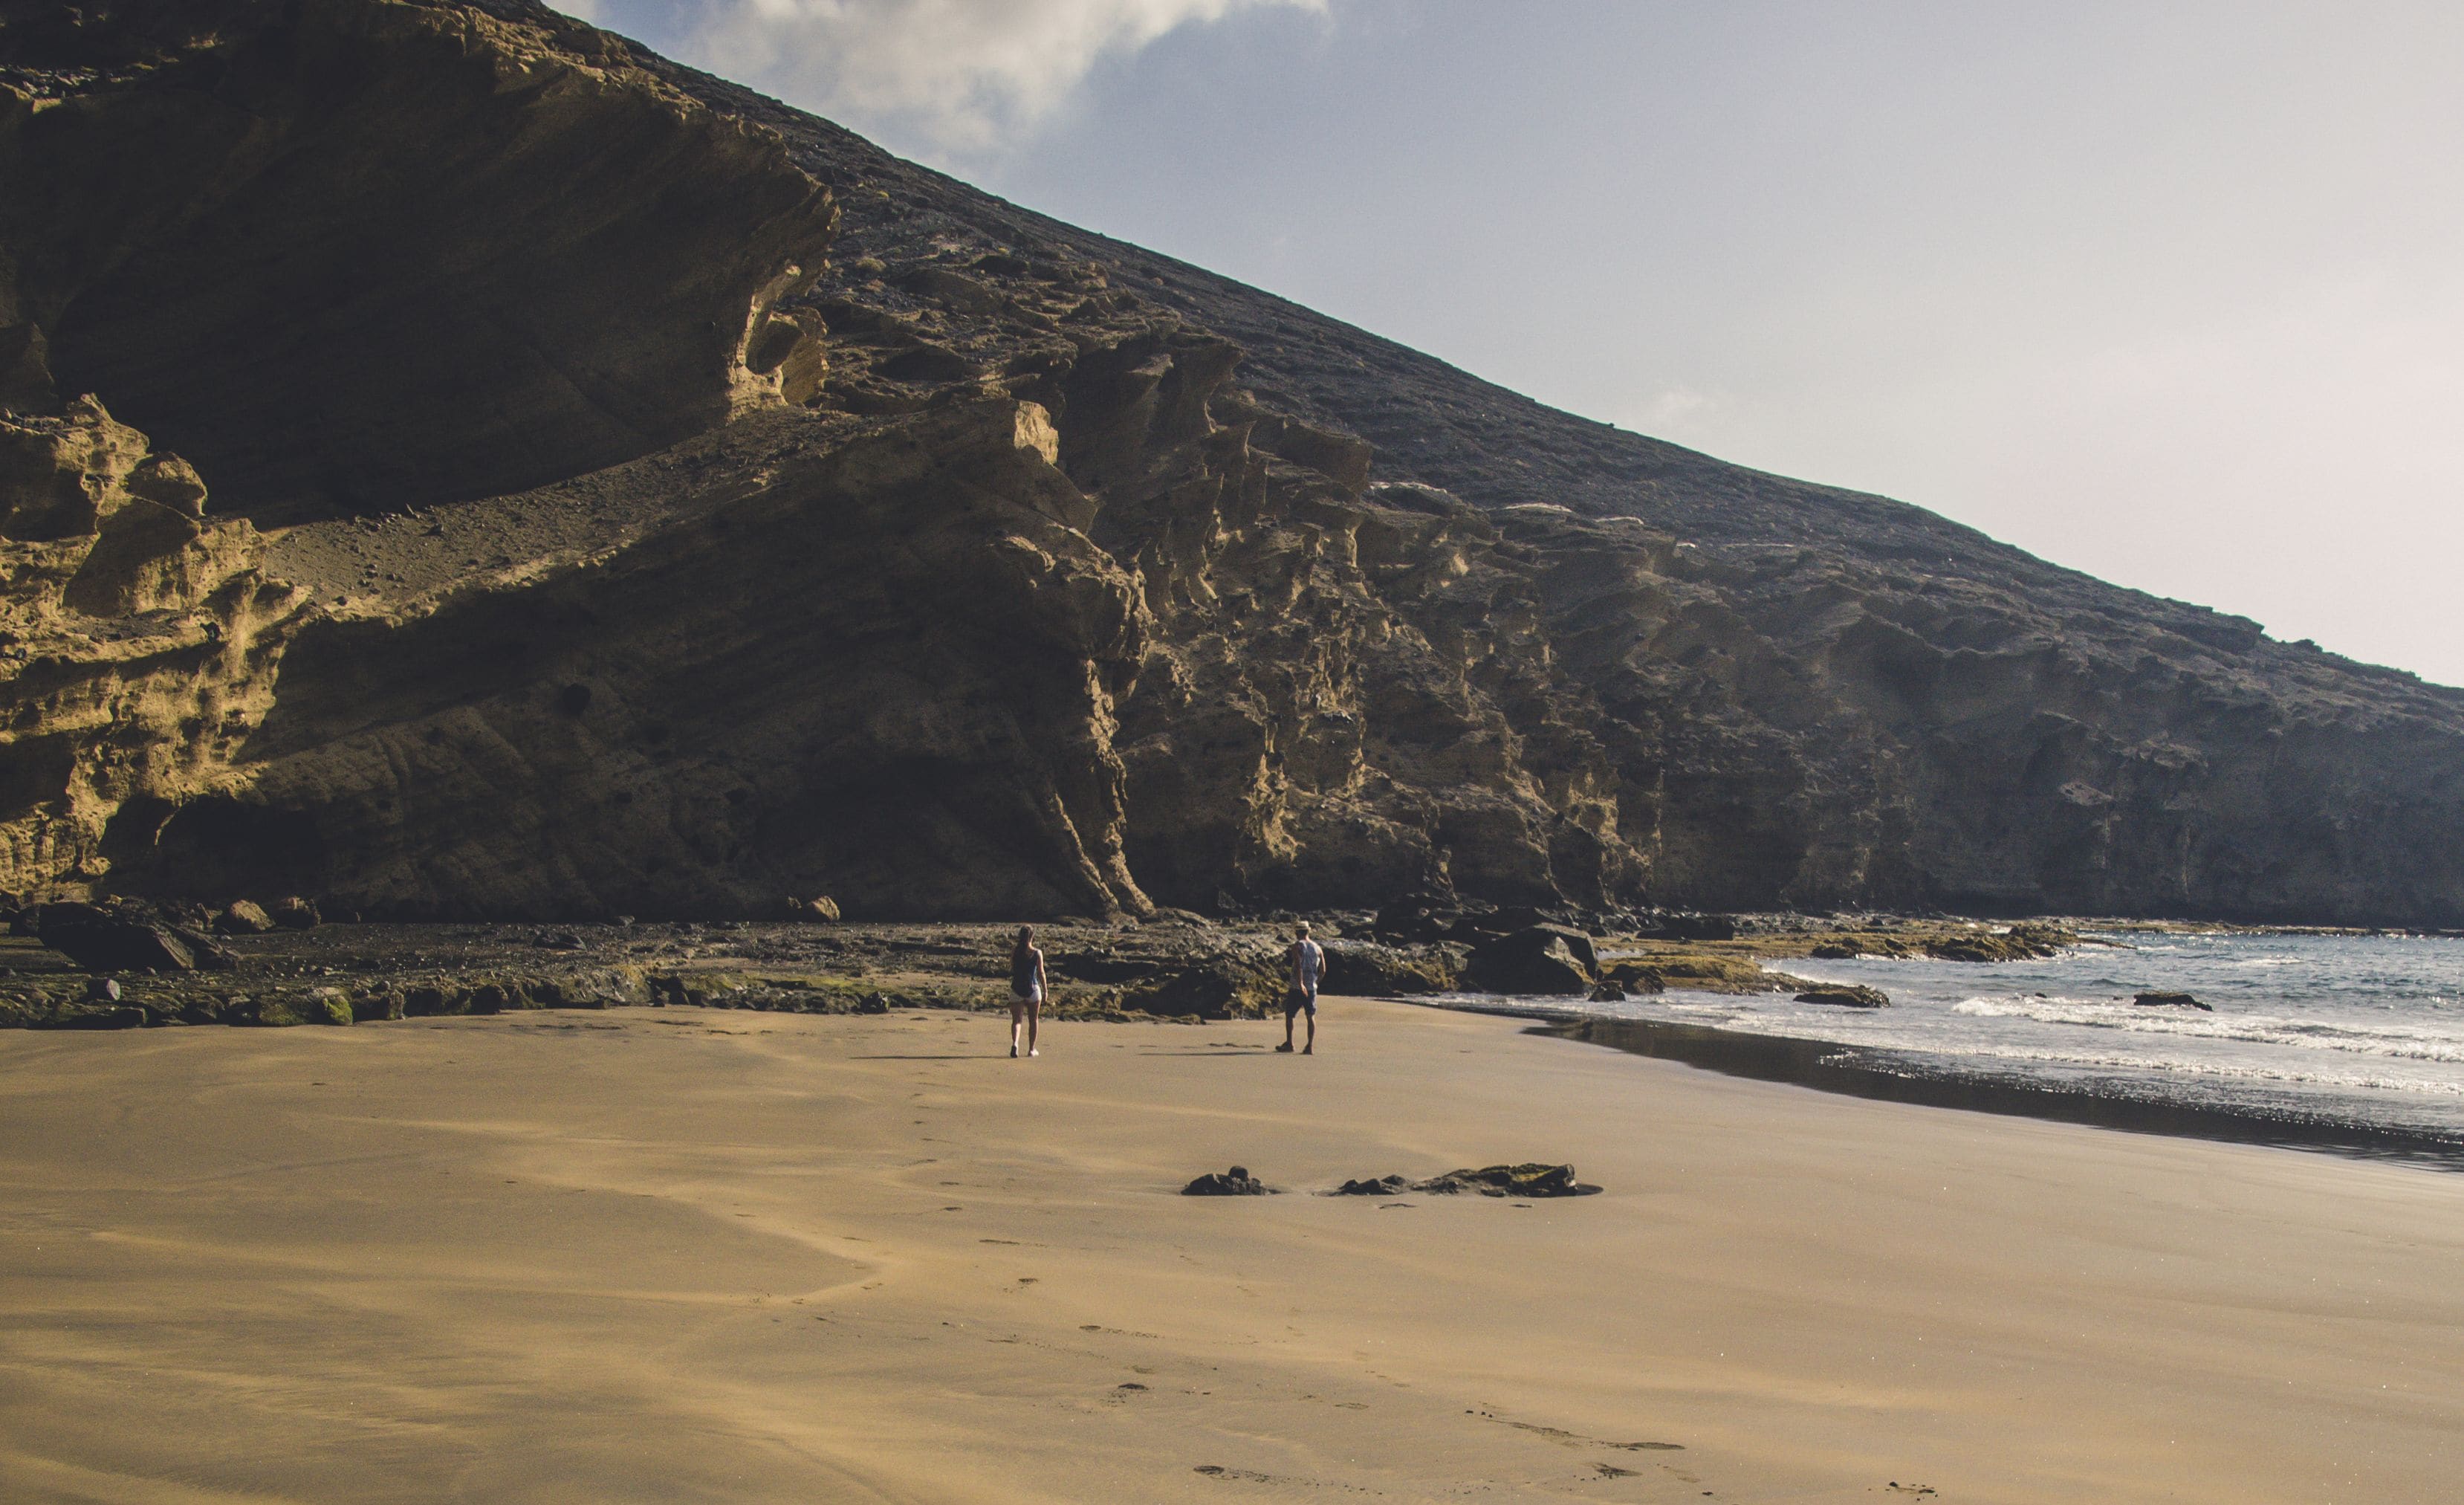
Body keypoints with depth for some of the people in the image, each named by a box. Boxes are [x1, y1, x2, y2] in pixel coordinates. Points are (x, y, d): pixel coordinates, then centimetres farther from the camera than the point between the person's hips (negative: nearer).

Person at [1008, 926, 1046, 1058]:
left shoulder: (1014, 951, -4)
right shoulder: (1037, 953, -7)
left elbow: (1011, 969, 8)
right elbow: (1041, 973, -4)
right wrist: (1045, 990, 6)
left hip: (1016, 989, 1)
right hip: (1033, 988, -1)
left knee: (1016, 1020, 3)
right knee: (1033, 1020, 15)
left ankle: (1015, 1043, -24)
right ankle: (1031, 1049, 21)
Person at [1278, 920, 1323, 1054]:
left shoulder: (1297, 946, -7)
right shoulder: (1318, 948, 8)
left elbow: (1298, 966, -20)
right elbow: (1323, 970, 8)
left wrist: (1300, 984, -27)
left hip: (1297, 988, -4)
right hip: (1312, 988, 4)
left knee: (1289, 1014, 11)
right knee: (1311, 1016, 8)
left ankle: (1289, 1043, 15)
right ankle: (1310, 1047, 2)